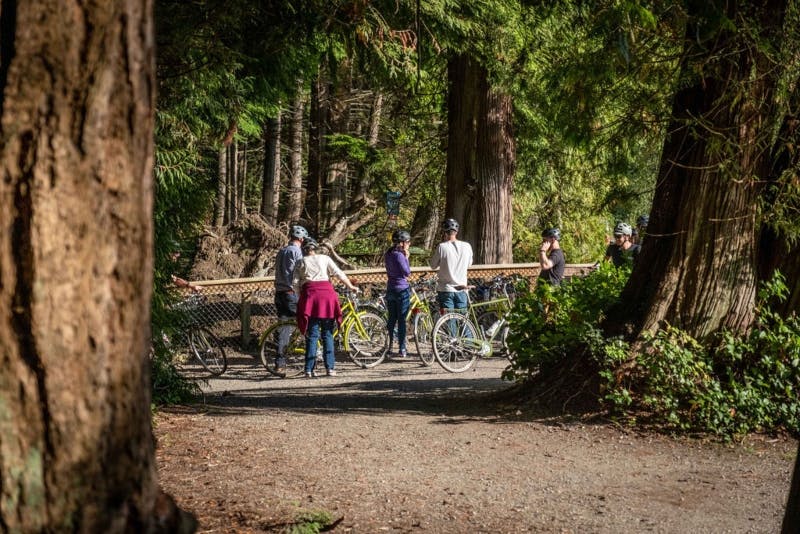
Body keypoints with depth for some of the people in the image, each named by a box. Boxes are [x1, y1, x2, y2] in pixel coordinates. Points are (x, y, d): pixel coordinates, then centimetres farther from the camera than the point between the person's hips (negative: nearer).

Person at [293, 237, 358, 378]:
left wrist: (301, 296, 16)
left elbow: (295, 283, 3)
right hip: (326, 294, 0)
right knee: (327, 334, 7)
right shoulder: (324, 258, 13)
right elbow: (339, 274, 5)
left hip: (310, 294, 0)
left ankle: (309, 370, -4)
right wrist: (351, 286, 15)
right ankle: (330, 368, 3)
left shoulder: (301, 262, 12)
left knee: (312, 335, 1)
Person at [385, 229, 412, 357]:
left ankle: (388, 346, 17)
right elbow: (407, 272, -14)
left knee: (391, 319, 14)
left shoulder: (388, 254, 9)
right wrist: (406, 257, -9)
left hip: (390, 289, 8)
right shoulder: (399, 255, -17)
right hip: (402, 289, -7)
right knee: (402, 319, -2)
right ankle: (402, 349, 0)